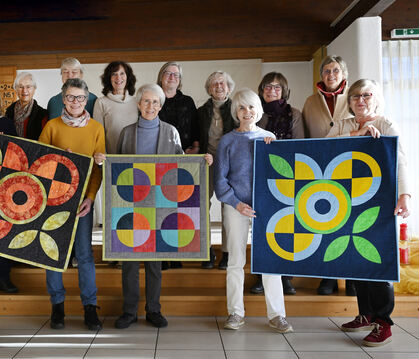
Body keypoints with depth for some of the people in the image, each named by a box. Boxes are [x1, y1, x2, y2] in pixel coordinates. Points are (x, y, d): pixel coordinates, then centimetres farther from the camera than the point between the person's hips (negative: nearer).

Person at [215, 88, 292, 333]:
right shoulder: (227, 141, 5)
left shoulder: (269, 138, 9)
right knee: (236, 260, 4)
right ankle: (236, 313, 16)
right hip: (236, 205, -1)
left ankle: (277, 314, 9)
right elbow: (220, 178, 2)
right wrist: (236, 203, -9)